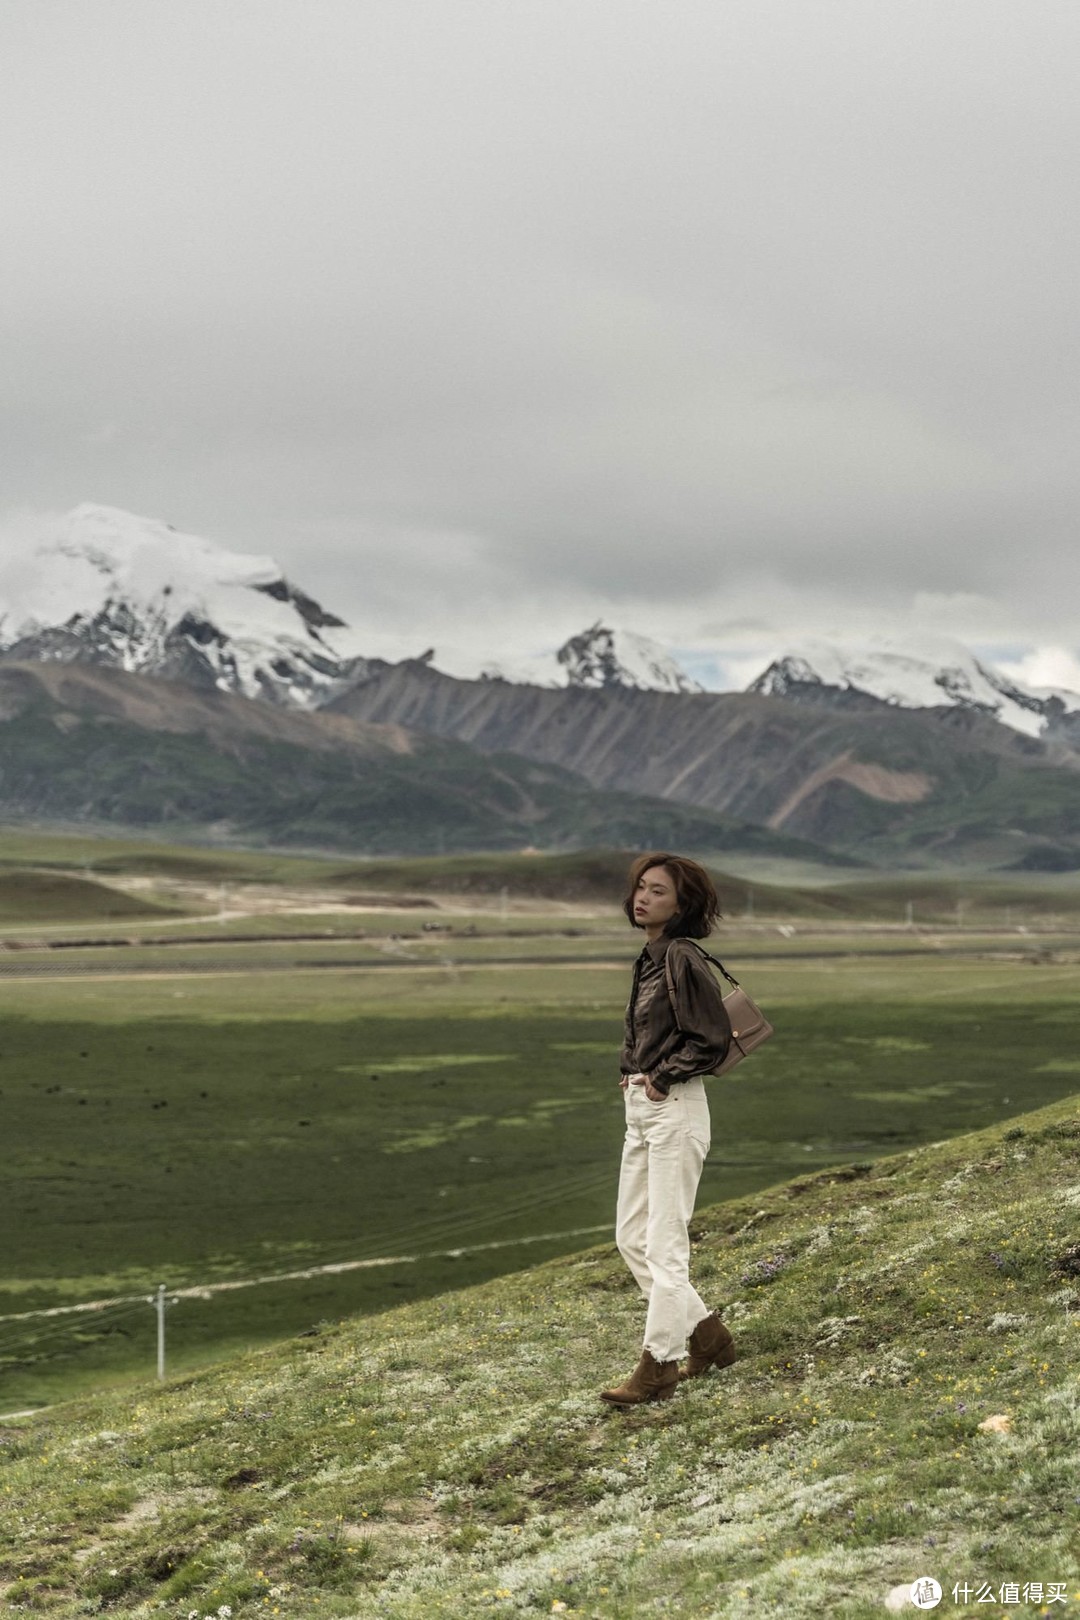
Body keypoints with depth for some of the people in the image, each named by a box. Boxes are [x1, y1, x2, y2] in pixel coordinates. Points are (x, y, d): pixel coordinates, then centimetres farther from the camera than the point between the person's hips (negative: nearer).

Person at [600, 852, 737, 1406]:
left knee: (664, 1243, -4)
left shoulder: (682, 959, -14)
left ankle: (658, 1365, 3)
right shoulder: (649, 959, 13)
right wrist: (630, 1069, 7)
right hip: (640, 1109, 10)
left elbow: (714, 1038, -18)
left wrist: (663, 1077, -13)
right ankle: (707, 1333, 24)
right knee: (631, 1238, 13)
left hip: (674, 1108, -10)